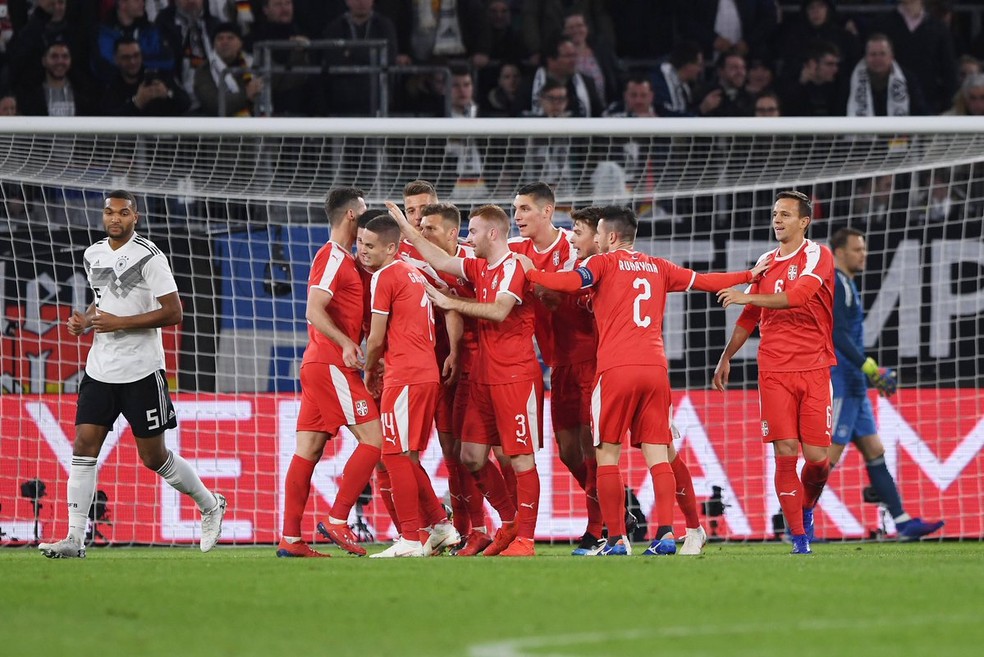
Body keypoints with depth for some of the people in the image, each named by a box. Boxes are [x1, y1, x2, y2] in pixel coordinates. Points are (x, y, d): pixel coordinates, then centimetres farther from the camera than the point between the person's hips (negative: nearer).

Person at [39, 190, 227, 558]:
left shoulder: (149, 257, -11)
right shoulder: (93, 256, 10)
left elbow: (173, 313, -14)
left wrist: (120, 323, -19)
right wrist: (85, 320, 5)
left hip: (141, 372, -6)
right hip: (100, 371, 6)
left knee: (154, 457, 2)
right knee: (83, 447, -6)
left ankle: (211, 506, 26)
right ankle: (74, 539, -7)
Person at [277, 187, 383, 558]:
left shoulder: (342, 259, 19)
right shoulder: (333, 257, -11)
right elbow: (314, 311, -21)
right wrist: (345, 344, -29)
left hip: (319, 364, 10)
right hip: (332, 364, -10)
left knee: (308, 448, 6)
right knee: (374, 439, -9)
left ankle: (290, 539, 4)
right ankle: (337, 520, -10)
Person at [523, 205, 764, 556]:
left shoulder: (604, 263, 3)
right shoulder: (657, 267, 18)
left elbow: (572, 281, -15)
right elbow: (704, 281, 26)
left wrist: (530, 272, 0)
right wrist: (748, 276, 40)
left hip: (616, 369, -4)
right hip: (655, 367, 4)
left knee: (607, 454, 2)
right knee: (657, 454, 4)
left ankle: (616, 539, -3)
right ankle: (665, 533, -8)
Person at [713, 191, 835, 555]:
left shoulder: (817, 256, -3)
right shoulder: (766, 262, 14)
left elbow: (798, 296, -19)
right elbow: (750, 317, 24)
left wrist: (748, 297, -20)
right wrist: (726, 357, 23)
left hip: (814, 368, -3)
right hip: (773, 371, 3)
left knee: (816, 456, -5)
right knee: (785, 454, -7)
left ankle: (807, 508, 26)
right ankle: (799, 537, -3)